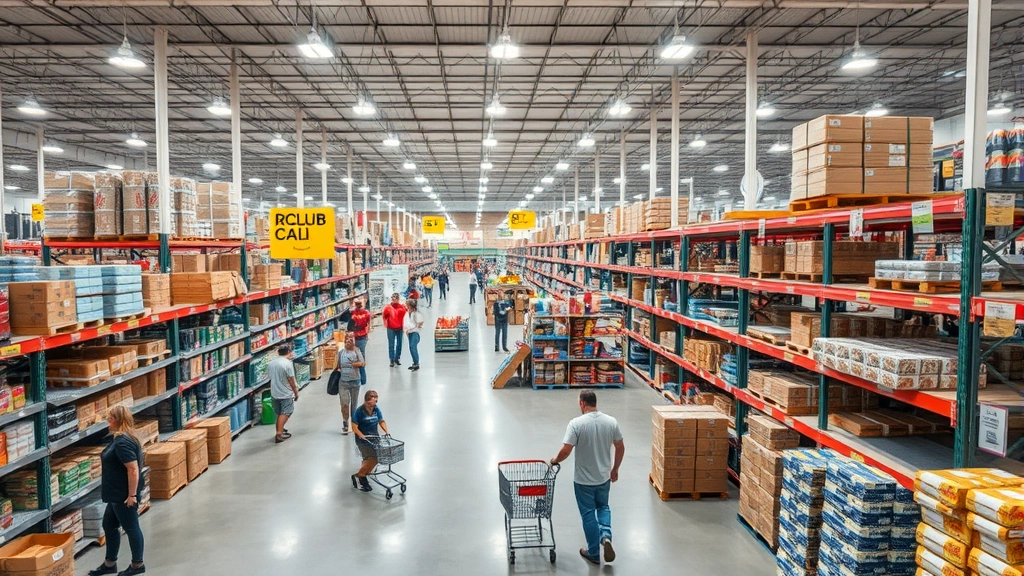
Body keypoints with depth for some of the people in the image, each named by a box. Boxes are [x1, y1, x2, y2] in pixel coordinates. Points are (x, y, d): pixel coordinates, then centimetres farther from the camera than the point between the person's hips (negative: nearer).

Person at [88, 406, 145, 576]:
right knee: (109, 525, 18)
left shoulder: (123, 442, -23)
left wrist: (132, 495, -26)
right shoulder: (122, 438, 10)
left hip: (124, 495, -11)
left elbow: (133, 469, -28)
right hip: (118, 494, 11)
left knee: (131, 527, 3)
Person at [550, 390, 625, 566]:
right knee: (603, 507, 25)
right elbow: (620, 448, 2)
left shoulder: (577, 423, -20)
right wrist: (615, 469, 16)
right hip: (604, 477, 4)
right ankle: (606, 536, 3)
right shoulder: (611, 421, -6)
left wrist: (555, 461, -2)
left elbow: (566, 450, -23)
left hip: (584, 479, -4)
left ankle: (593, 553, 21)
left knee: (588, 514, 11)